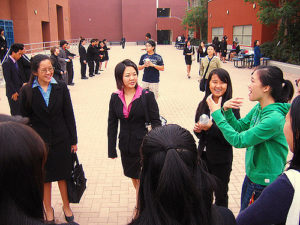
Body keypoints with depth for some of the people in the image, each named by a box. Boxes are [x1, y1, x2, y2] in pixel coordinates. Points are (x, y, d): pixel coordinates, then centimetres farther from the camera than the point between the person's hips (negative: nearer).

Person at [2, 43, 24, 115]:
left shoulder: (15, 62, 9)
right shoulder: (6, 63, -16)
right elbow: (8, 80, -17)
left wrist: (21, 86, 8)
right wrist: (14, 92, -14)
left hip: (18, 91, 8)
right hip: (13, 93, -8)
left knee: (21, 111, 13)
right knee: (16, 113, 0)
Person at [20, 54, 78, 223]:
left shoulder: (61, 87, -4)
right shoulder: (28, 91, -6)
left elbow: (69, 115, -1)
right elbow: (25, 119, 0)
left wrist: (73, 140, -1)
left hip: (61, 139, 1)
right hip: (39, 140, 0)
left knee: (63, 174, 12)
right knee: (44, 177, 13)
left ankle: (66, 206, 33)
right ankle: (48, 209, 34)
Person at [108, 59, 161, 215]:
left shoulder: (147, 96, -13)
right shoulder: (115, 98, -2)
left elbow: (156, 122, -12)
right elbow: (112, 125, 3)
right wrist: (112, 149, 4)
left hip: (143, 145, -4)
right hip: (126, 146, 5)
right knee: (134, 177, 23)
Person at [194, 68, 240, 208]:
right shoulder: (203, 105, 2)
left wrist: (211, 127, -26)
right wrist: (198, 129, -9)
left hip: (221, 160, -5)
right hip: (203, 155, 5)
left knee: (220, 195, 14)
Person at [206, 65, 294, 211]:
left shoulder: (275, 118, -30)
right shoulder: (259, 108, -2)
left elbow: (239, 141, -28)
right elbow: (240, 126, 7)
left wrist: (217, 114, -23)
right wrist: (227, 111, -11)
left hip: (265, 182, -8)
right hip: (251, 174, 8)